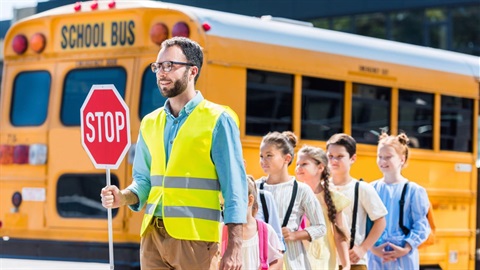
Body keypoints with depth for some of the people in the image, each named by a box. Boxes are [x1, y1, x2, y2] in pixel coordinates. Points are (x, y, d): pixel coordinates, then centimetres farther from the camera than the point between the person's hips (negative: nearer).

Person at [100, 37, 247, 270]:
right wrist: (123, 197, -4)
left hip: (195, 239, -5)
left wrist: (234, 246, -12)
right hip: (153, 235, 5)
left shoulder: (217, 121, -2)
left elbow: (234, 188, -5)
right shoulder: (150, 123, 14)